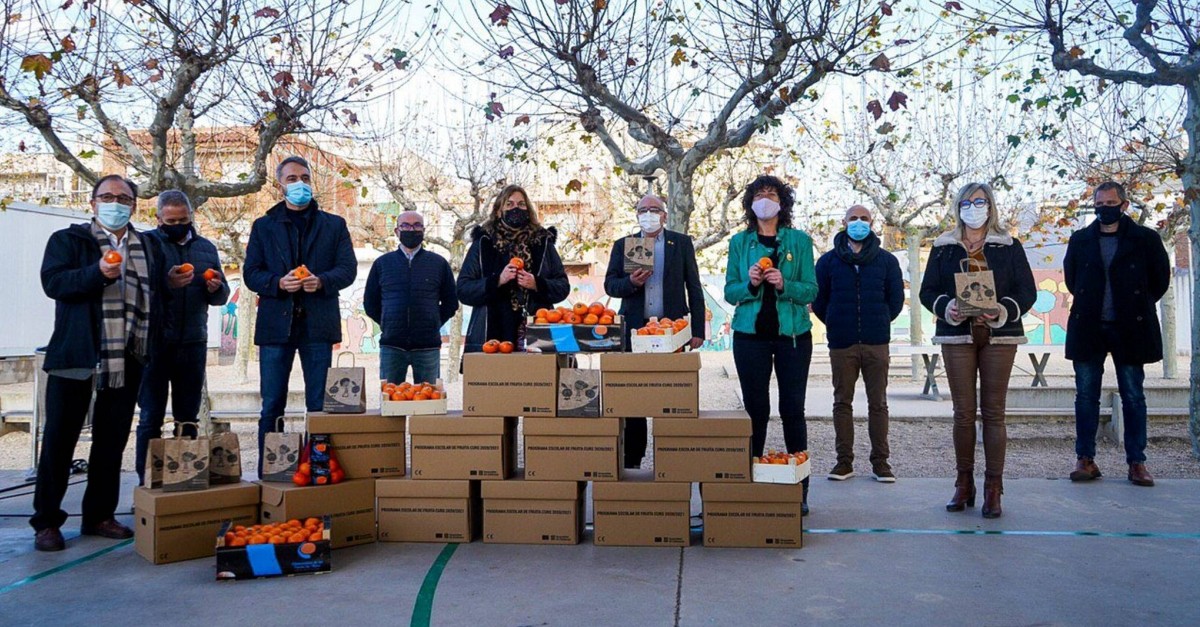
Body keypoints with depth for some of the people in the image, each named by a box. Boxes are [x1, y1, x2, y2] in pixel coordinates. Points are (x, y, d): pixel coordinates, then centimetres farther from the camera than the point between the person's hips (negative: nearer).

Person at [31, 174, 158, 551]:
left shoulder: (146, 247, 17)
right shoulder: (68, 240, 5)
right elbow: (52, 281, -10)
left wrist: (148, 347, 10)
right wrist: (98, 273, -25)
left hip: (126, 360, 4)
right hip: (76, 356, -4)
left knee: (112, 441, 9)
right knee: (60, 438, 0)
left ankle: (99, 515, 19)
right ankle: (46, 521, 8)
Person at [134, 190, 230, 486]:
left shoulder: (206, 248, 14)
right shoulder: (148, 242, 0)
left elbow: (222, 297, 14)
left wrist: (216, 288, -8)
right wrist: (167, 282, -26)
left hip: (193, 343, 4)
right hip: (156, 342, -4)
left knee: (188, 417, 9)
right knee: (151, 417, 0)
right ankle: (147, 482, 6)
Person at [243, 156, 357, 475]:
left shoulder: (334, 225, 12)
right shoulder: (264, 226, 14)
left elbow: (348, 268, 4)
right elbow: (251, 273, 7)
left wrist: (322, 281, -16)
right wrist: (279, 283, -14)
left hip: (318, 324, 0)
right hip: (276, 322, 0)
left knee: (319, 404, 3)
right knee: (272, 405, 2)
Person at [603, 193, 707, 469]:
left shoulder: (682, 243, 8)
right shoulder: (622, 245, 11)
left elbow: (694, 288, 6)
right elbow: (610, 285, 6)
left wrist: (698, 330, -1)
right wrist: (631, 282, -16)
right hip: (634, 330, 1)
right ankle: (631, 461, 9)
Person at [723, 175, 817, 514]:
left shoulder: (799, 240, 4)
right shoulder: (740, 241, 7)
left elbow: (811, 291, 0)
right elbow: (730, 292, 4)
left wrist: (784, 285, -17)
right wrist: (750, 283, -16)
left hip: (793, 333, -1)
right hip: (750, 334, 1)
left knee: (793, 409, -1)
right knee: (755, 408, 2)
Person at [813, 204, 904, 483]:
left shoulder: (886, 260, 7)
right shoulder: (829, 261, 6)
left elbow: (896, 299, 11)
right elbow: (818, 299, 9)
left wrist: (879, 324, 10)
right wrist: (836, 324, 9)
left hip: (876, 343, 0)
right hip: (841, 345, 0)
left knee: (878, 403, 3)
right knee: (842, 402, 4)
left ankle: (880, 461, 10)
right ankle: (844, 461, 11)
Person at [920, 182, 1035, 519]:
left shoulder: (1009, 246, 8)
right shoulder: (943, 247, 11)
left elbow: (1027, 291, 3)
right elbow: (927, 290, 6)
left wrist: (1004, 310, -16)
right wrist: (946, 307, -14)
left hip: (998, 335, -1)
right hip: (957, 334, 1)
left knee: (993, 411, -2)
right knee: (963, 412, 1)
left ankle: (993, 488, 2)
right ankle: (964, 484, 10)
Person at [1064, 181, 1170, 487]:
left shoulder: (1146, 239, 1)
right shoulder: (1080, 240, 7)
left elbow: (1160, 280, 8)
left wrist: (1137, 306, 9)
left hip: (1130, 329, -2)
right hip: (1088, 329, 2)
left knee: (1133, 396, 4)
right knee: (1086, 396, 4)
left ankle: (1137, 462, 10)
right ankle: (1085, 459, 10)